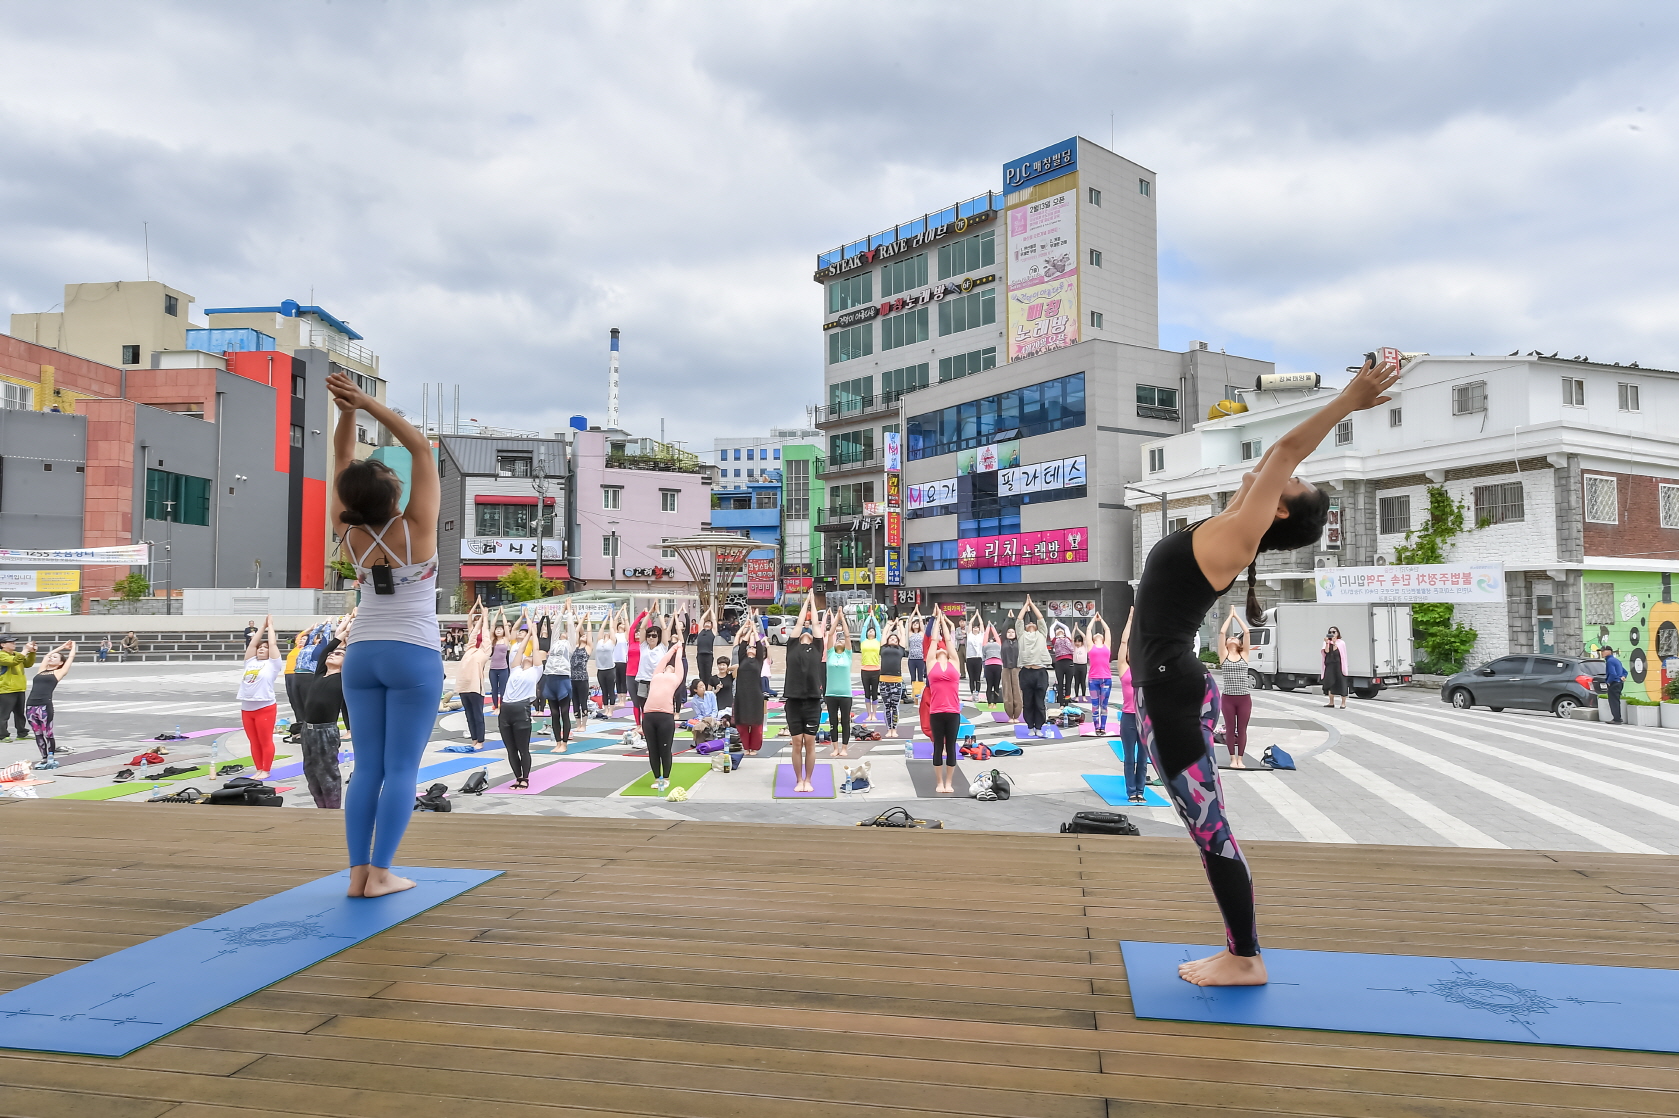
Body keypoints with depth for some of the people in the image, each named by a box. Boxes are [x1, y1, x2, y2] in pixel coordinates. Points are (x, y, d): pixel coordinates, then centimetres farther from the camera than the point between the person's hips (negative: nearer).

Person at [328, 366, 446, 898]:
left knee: (366, 768, 7)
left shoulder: (351, 535, -4)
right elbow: (420, 448, -13)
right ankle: (380, 873, -4)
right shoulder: (416, 529, -14)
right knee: (401, 768, -2)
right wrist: (367, 403, -17)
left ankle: (357, 872, 4)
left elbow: (343, 458, 3)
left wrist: (347, 411, -9)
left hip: (361, 655, 5)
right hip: (413, 657, -4)